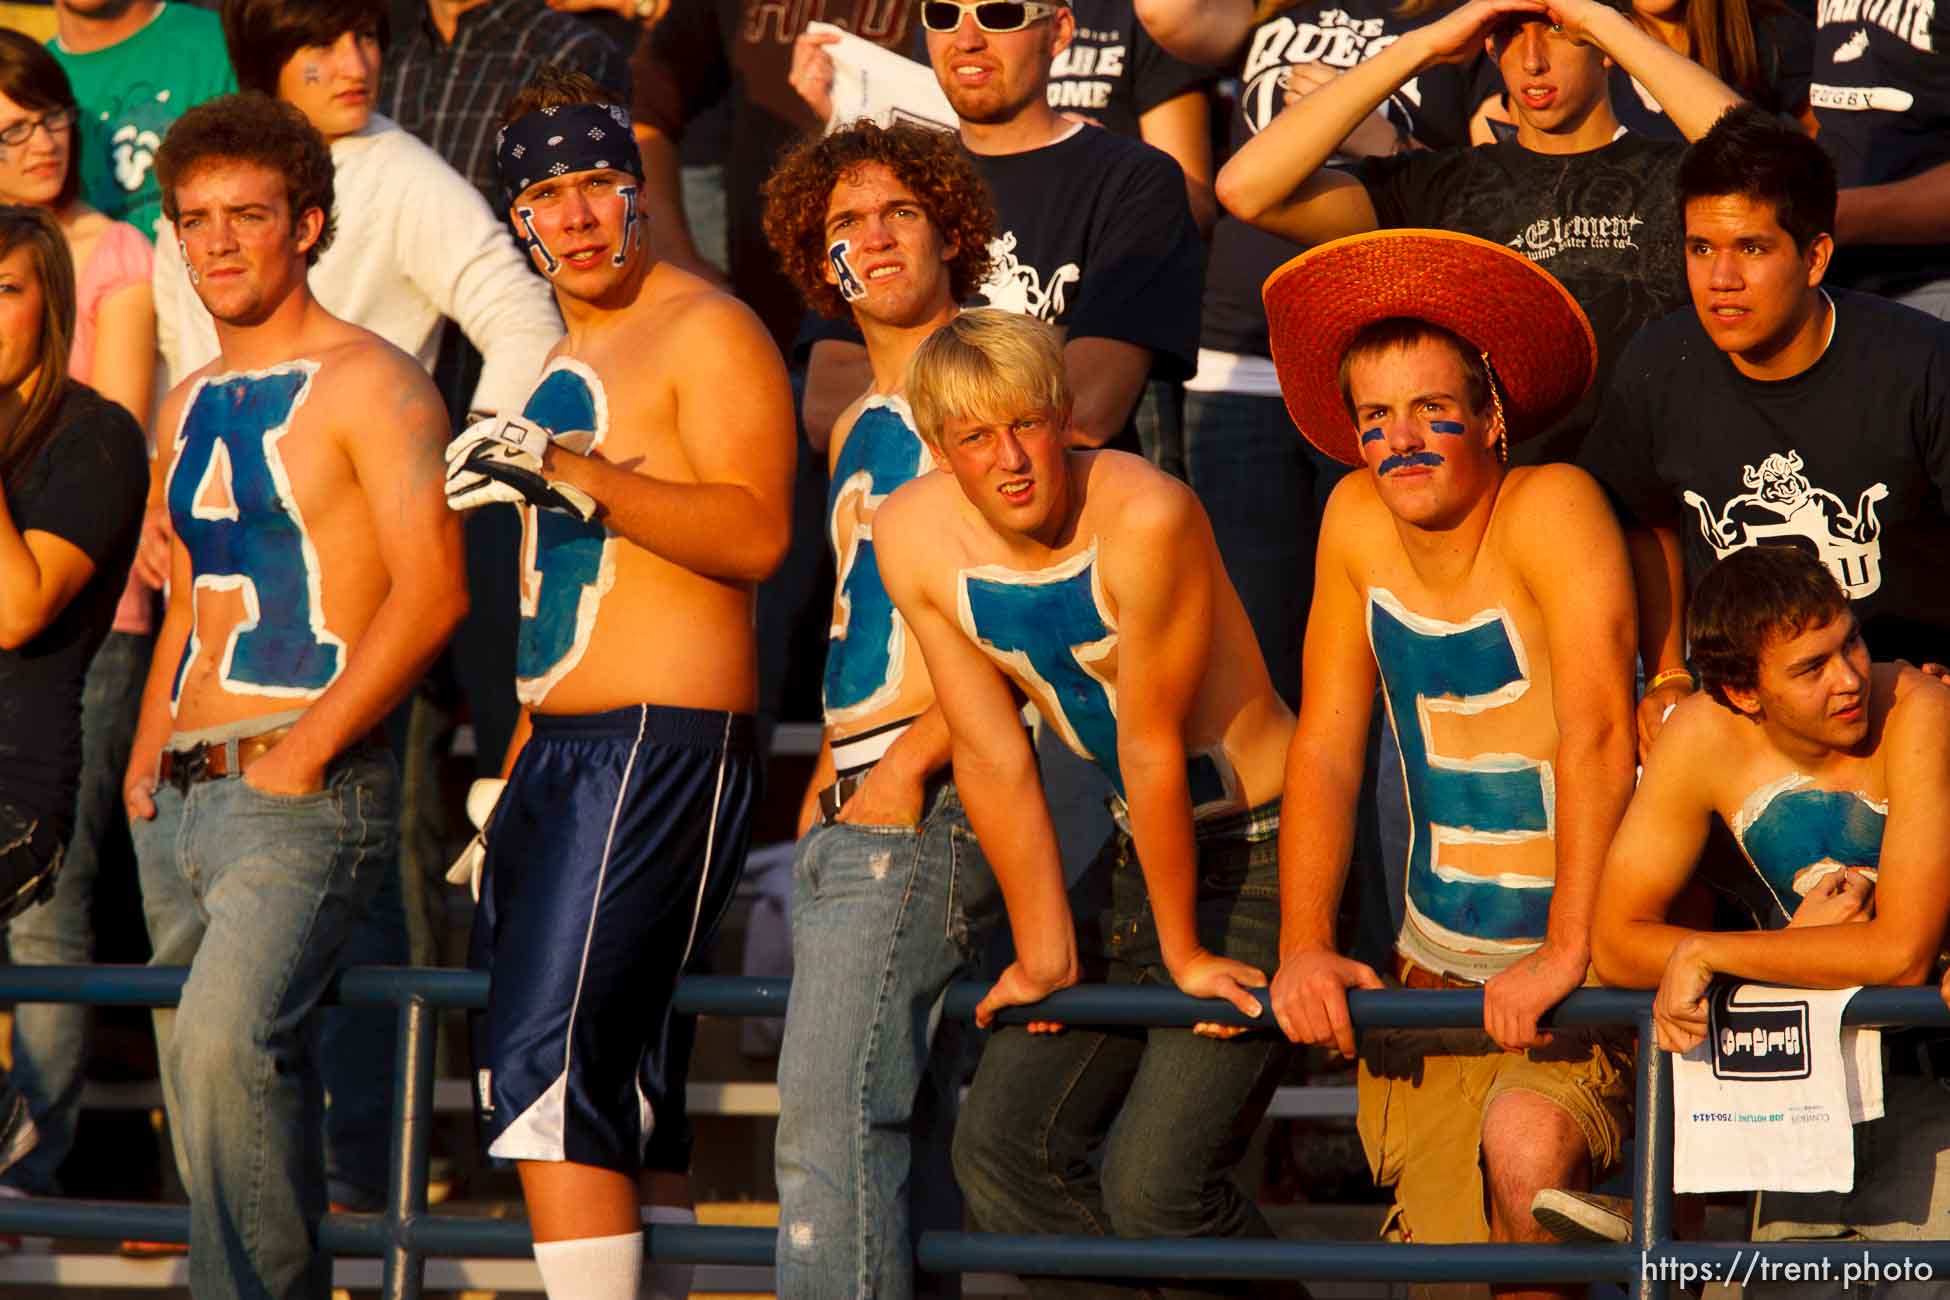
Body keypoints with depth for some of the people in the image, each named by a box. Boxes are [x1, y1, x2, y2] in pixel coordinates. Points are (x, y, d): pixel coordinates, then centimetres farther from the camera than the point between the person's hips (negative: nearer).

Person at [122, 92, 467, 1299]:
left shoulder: (369, 383, -5)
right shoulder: (192, 403, 19)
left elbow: (432, 588, -14)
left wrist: (303, 752, -17)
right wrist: (149, 756, 14)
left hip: (306, 796, -8)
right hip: (179, 800, 8)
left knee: (226, 1039, -26)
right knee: (222, 1075, 9)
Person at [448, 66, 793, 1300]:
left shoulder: (707, 333, -6)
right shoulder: (564, 366, 22)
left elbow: (755, 533, -20)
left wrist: (576, 472, -27)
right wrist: (510, 777, 26)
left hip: (667, 742, -9)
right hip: (567, 755, 9)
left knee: (545, 1068, -17)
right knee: (622, 1090, 8)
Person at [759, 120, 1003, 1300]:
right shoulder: (859, 428, 22)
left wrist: (906, 767, -19)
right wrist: (826, 782, 14)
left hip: (925, 801, -9)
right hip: (852, 808, 9)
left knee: (835, 1116, -17)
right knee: (910, 1130, 8)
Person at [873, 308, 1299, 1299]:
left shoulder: (1145, 517, -27)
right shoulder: (914, 538, -8)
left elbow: (1152, 746, -20)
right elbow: (992, 755, -1)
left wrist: (1186, 953, -13)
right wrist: (1047, 950, 3)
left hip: (1263, 854, -7)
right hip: (1139, 847, 7)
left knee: (1153, 1184, -15)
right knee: (1006, 1149, 0)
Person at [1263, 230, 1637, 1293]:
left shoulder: (1553, 508, -16)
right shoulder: (1357, 521, 1)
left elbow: (1597, 732, -24)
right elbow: (1326, 749, 4)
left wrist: (1566, 954, -30)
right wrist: (1304, 950, -7)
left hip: (1590, 972, -5)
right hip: (1437, 972, 6)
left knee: (1527, 1147, -31)